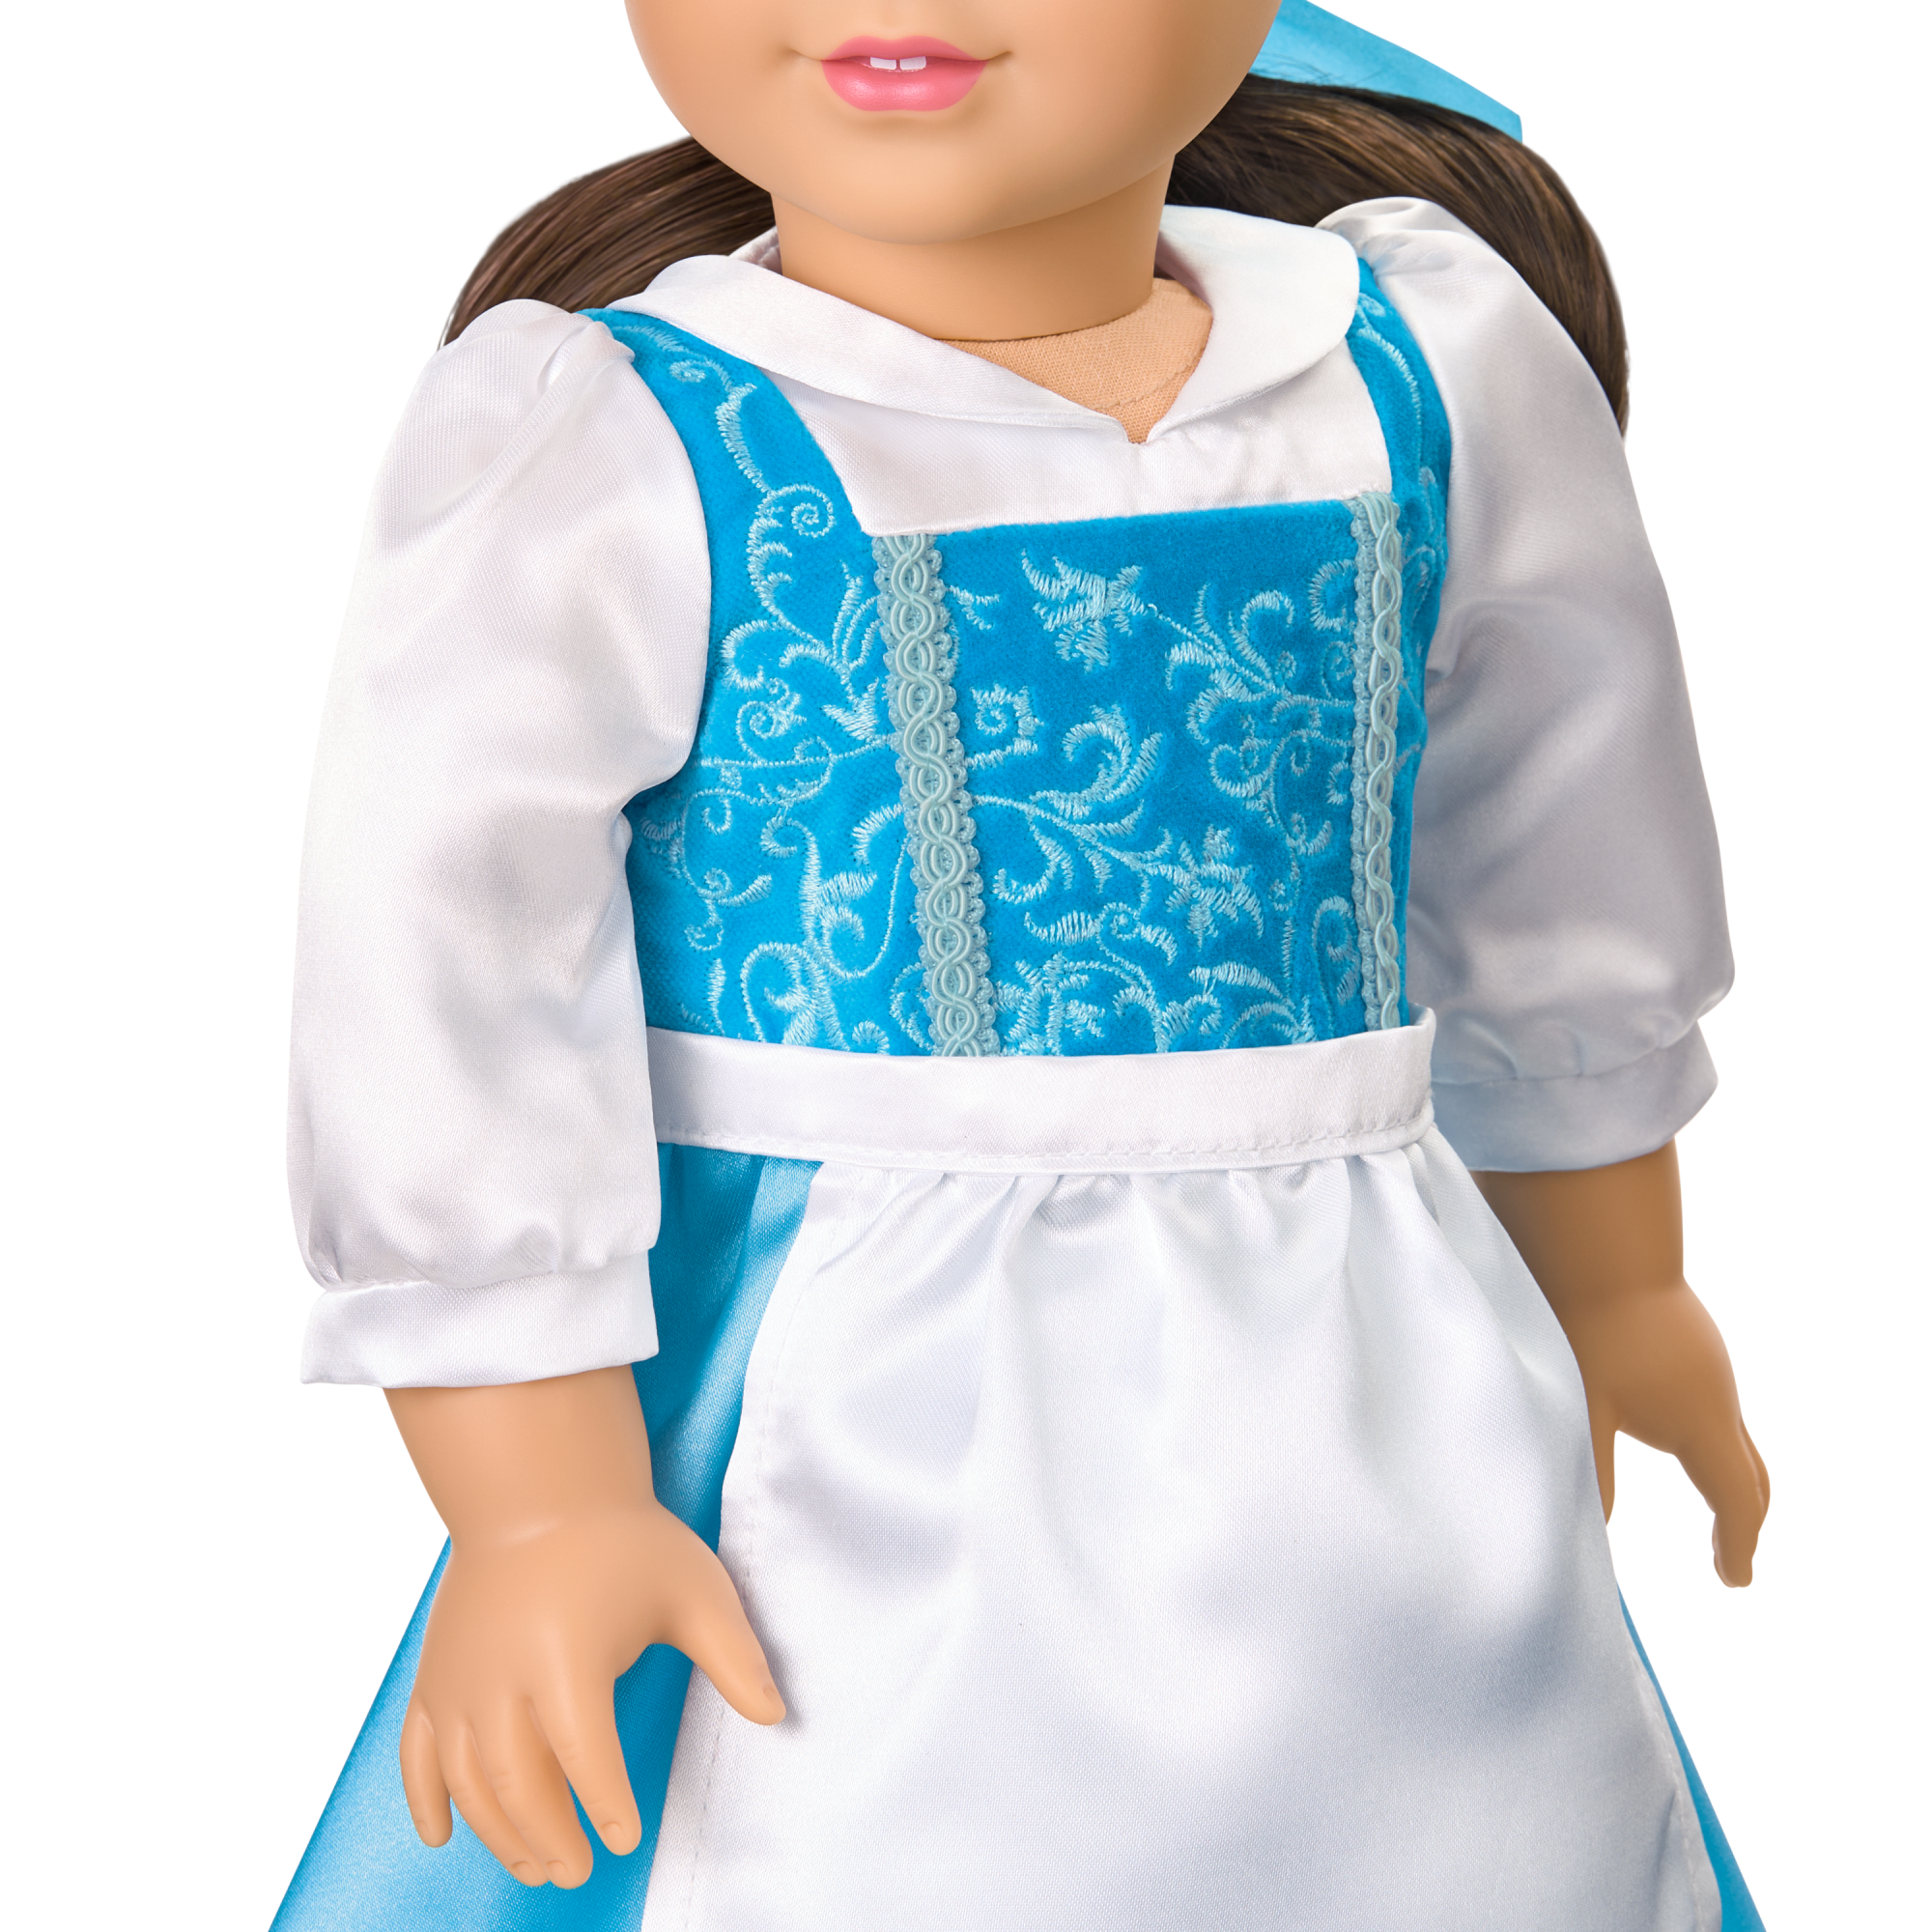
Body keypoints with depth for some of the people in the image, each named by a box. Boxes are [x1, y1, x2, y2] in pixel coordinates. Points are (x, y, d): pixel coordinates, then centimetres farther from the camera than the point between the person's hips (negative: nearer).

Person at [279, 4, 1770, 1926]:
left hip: (1358, 1394, 4)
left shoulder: (1436, 378, 1)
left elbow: (1556, 872, 14)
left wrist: (1610, 1285, 25)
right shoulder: (602, 452, -11)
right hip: (860, 1417, -3)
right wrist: (540, 1514, -13)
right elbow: (440, 980, -12)